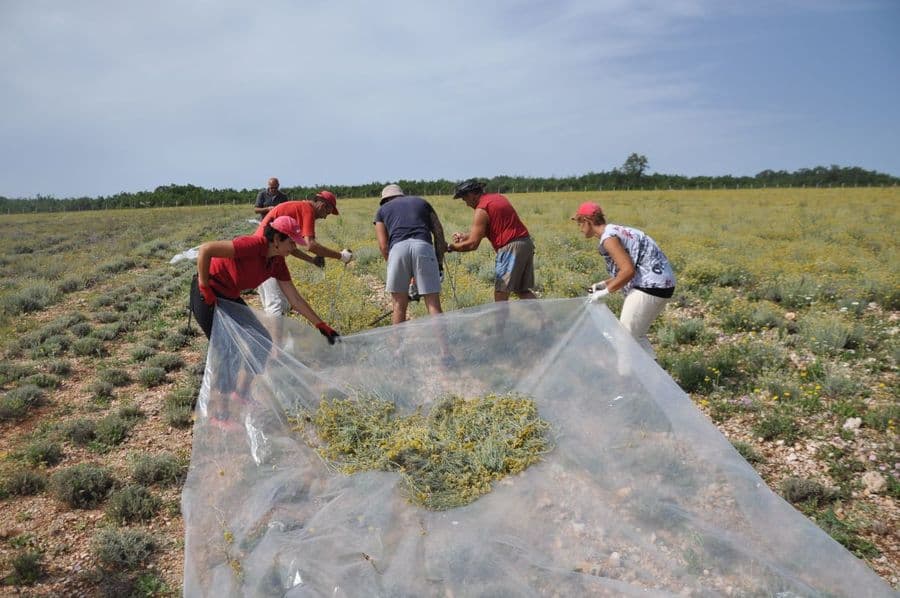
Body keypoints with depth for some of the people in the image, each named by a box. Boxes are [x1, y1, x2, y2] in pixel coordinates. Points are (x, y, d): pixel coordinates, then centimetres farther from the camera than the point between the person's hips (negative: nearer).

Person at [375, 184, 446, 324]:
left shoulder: (382, 210, 28)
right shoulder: (421, 202, 32)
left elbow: (383, 245, 14)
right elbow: (439, 233, 20)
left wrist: (391, 264, 21)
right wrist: (439, 263, 22)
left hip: (398, 248, 0)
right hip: (424, 246, 0)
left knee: (399, 305, 10)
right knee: (433, 304, 0)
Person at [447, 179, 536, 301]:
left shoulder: (482, 210, -9)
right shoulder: (498, 197, 17)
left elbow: (473, 244, -10)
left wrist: (451, 247, 3)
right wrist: (465, 235, 23)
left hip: (510, 247, -9)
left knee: (500, 294, -3)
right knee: (524, 291, 13)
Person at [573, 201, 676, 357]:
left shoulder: (608, 237, -14)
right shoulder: (616, 231, 16)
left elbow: (628, 271, -22)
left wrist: (606, 291, -14)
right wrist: (605, 284, 13)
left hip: (650, 286, -10)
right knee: (636, 335, 18)